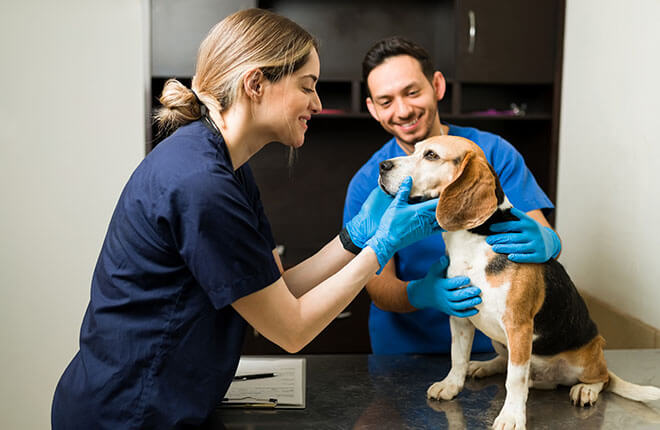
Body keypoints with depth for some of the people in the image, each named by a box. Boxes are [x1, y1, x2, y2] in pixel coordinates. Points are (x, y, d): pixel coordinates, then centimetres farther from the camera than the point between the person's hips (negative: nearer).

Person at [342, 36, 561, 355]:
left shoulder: (493, 152, -1)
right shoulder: (367, 185, -3)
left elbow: (546, 235, -5)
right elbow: (379, 288, -7)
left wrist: (544, 243, -29)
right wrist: (421, 293, -29)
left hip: (492, 344, 3)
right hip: (405, 350, -2)